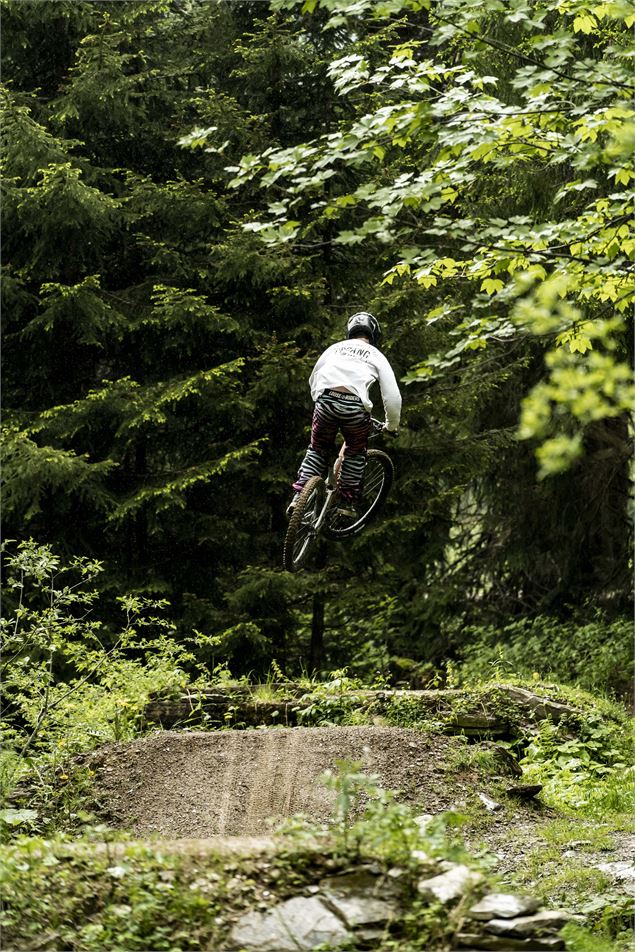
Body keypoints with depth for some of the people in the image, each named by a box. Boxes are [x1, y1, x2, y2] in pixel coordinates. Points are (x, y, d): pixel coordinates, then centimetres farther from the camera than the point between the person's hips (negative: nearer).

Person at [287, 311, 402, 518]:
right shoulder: (376, 356, 18)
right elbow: (393, 397, 15)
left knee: (318, 450, 22)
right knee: (356, 453, 23)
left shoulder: (335, 348, 25)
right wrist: (392, 426, 30)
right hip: (354, 406, -2)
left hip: (325, 400, 2)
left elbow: (313, 380, 31)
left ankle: (299, 497, 10)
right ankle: (347, 502, 19)